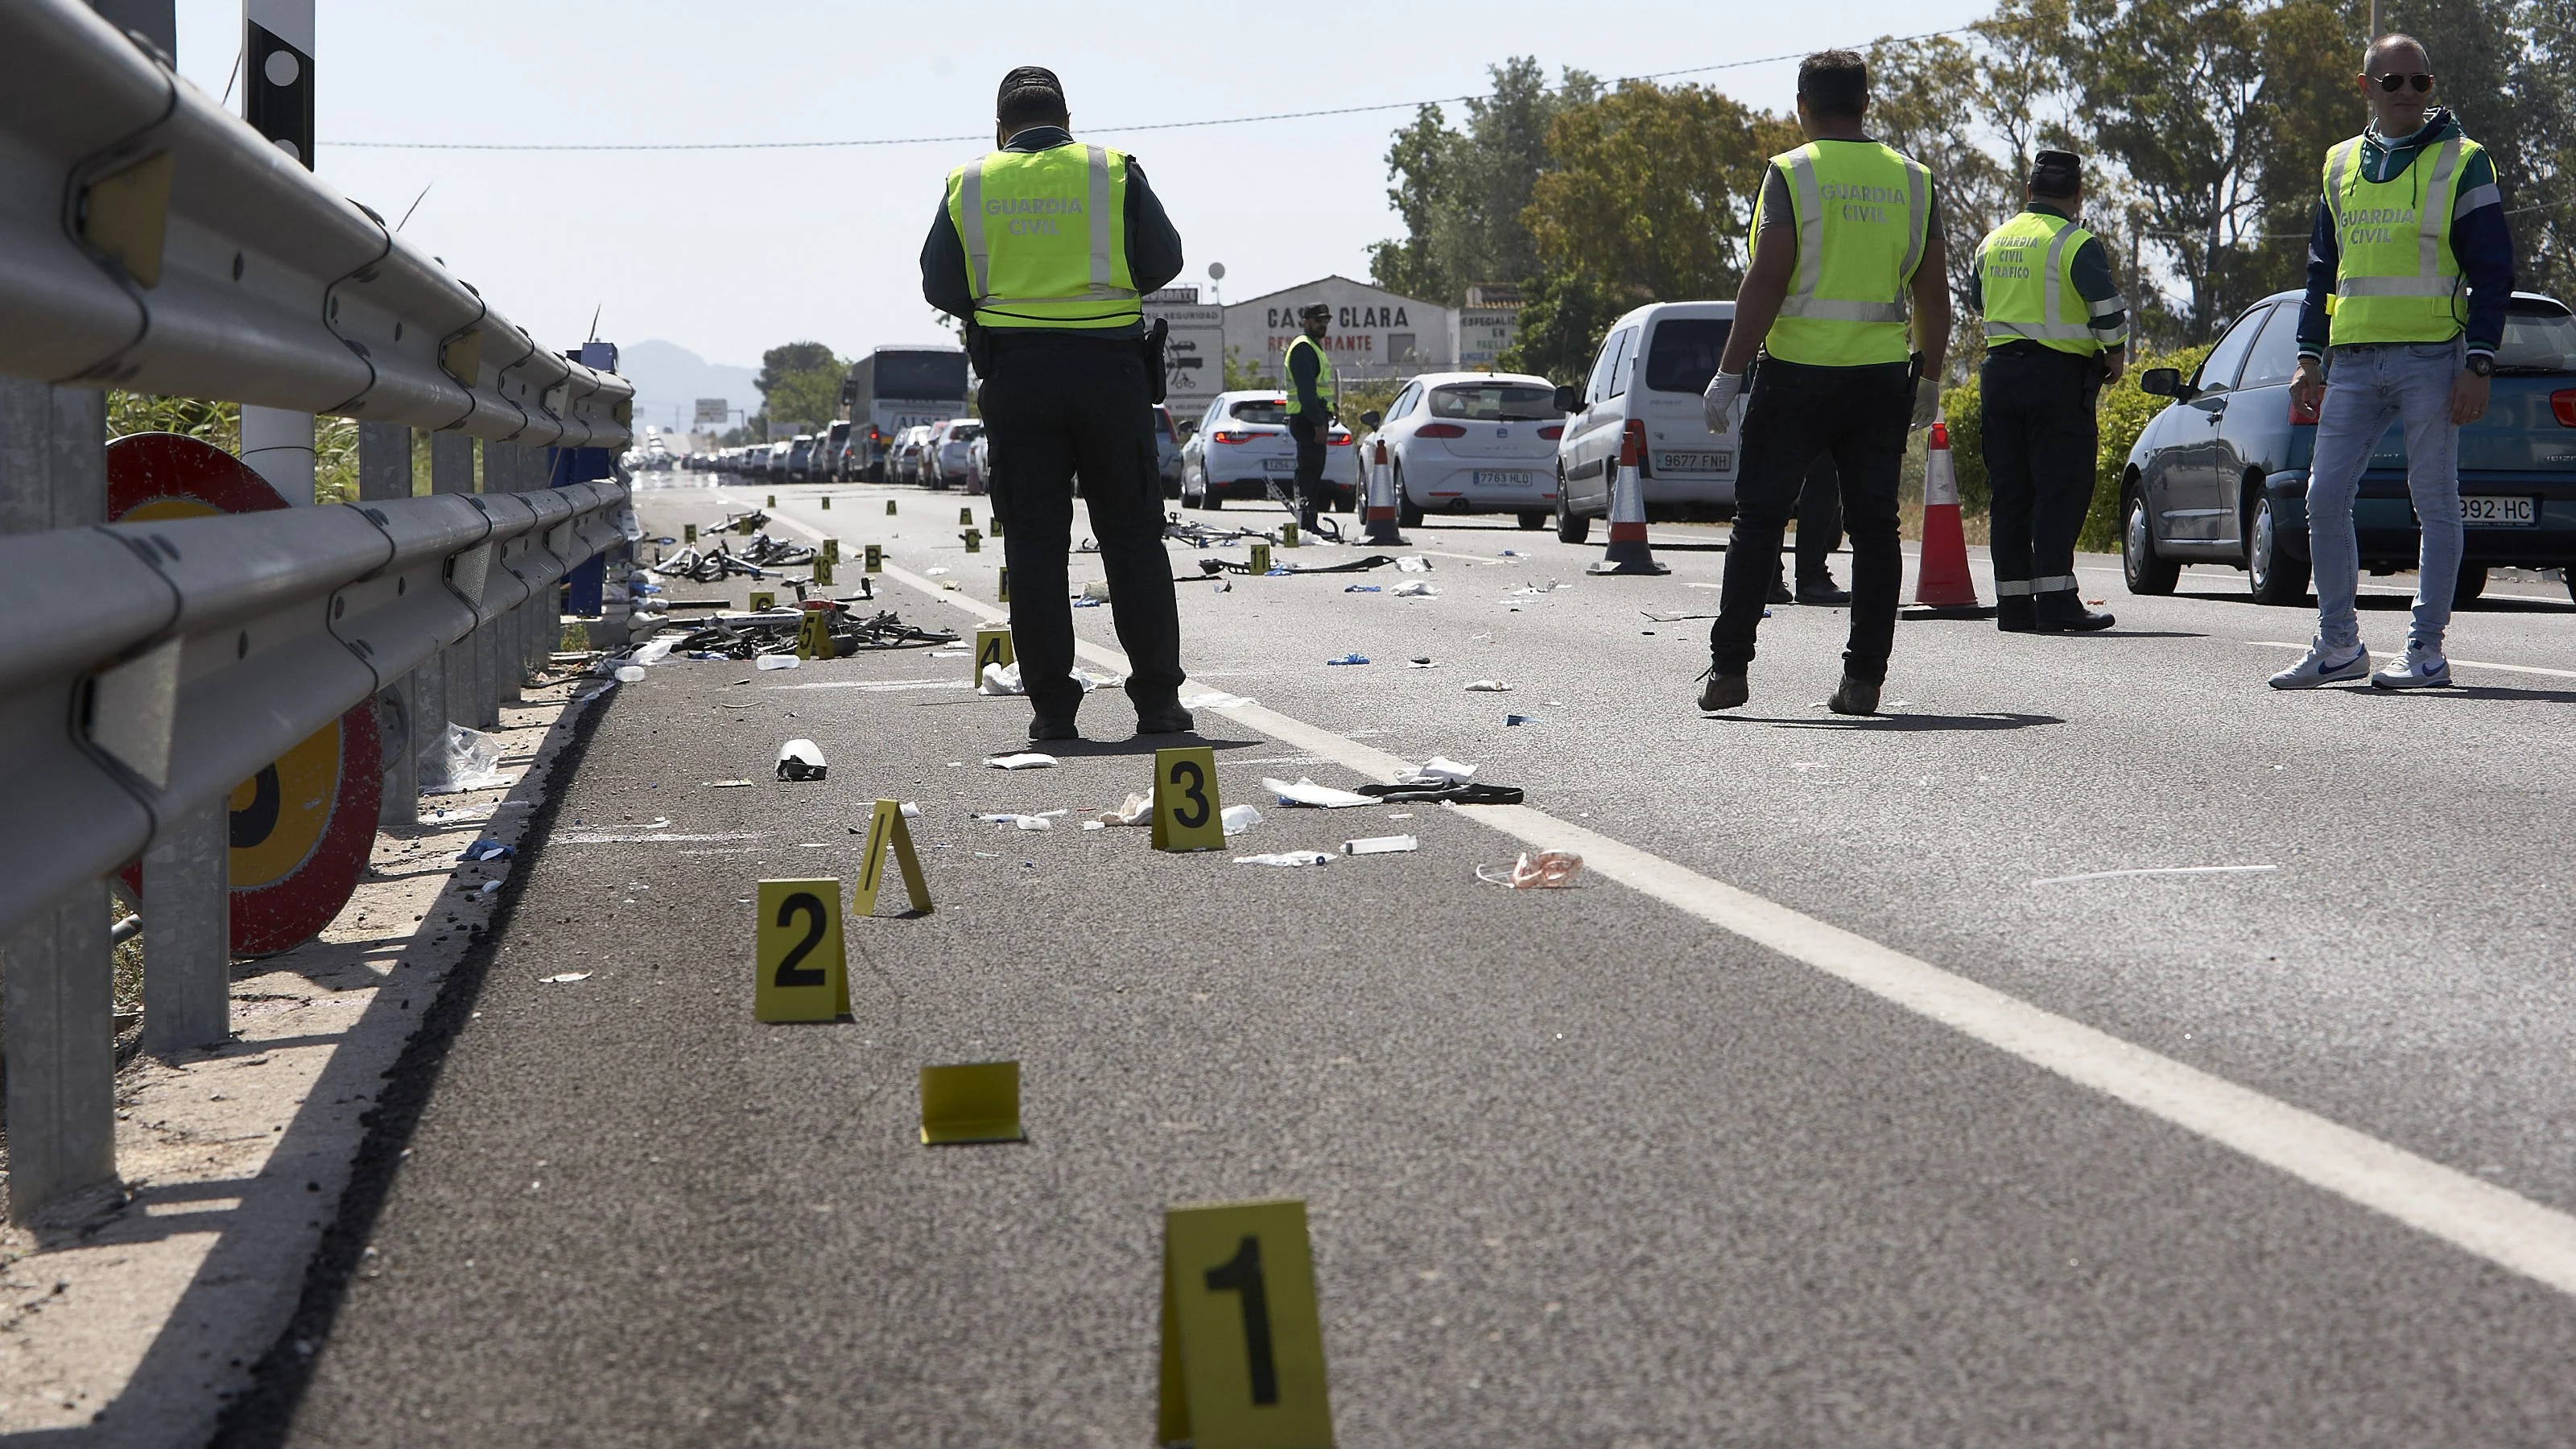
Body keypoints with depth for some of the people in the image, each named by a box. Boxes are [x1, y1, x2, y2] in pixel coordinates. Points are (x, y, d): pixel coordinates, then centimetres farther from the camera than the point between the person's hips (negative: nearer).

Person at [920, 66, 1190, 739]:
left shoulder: (968, 186, 6)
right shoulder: (1115, 172, 2)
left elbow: (942, 289, 6)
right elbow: (1164, 262, 4)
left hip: (1014, 374, 1)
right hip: (1109, 370, -1)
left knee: (1034, 541, 5)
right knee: (1132, 536, 5)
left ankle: (1051, 704, 4)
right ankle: (1157, 698, 4)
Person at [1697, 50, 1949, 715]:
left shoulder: (1791, 173, -6)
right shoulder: (1912, 180, 7)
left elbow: (1766, 281, -12)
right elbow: (1933, 295, 9)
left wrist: (1729, 372, -8)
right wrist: (1929, 380, 19)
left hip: (1796, 372, -3)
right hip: (1882, 377, 3)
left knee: (1759, 519, 4)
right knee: (1874, 526, 6)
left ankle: (1728, 669, 2)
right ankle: (1864, 679, 4)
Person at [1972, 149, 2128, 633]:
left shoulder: (1993, 242, 12)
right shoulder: (2077, 244, -9)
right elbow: (2107, 307, -15)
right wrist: (2115, 355, 0)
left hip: (1999, 370, 6)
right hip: (2059, 374, -6)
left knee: (2010, 491, 9)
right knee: (2061, 489, -5)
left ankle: (2012, 602, 10)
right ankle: (2055, 601, -11)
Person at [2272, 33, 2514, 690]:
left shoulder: (2462, 162, 1)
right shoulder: (2341, 166, 15)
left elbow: (2493, 272, -2)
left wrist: (2478, 364, -10)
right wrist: (2310, 356, 11)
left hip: (2431, 358, -5)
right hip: (2352, 363, 5)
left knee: (2435, 500, -1)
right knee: (2324, 499, 0)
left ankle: (2427, 648, 5)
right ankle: (2338, 646, 9)